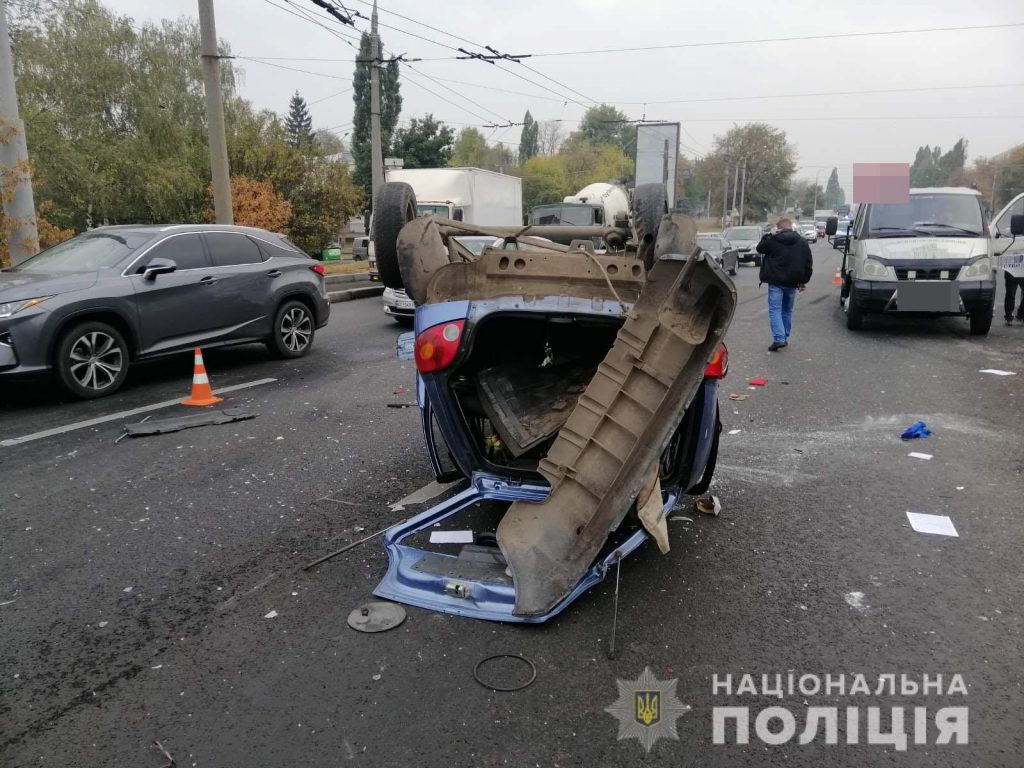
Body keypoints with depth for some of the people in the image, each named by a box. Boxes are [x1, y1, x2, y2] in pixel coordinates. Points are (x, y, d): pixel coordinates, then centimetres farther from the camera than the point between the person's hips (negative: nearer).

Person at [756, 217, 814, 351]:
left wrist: (769, 235, 17)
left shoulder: (772, 240, -6)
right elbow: (809, 263, 8)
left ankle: (779, 338, -17)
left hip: (776, 281, -4)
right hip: (792, 282, 4)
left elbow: (759, 248, 13)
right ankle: (785, 337, 21)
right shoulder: (802, 242, 6)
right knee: (787, 310, 16)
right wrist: (804, 281, 14)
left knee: (775, 310, -4)